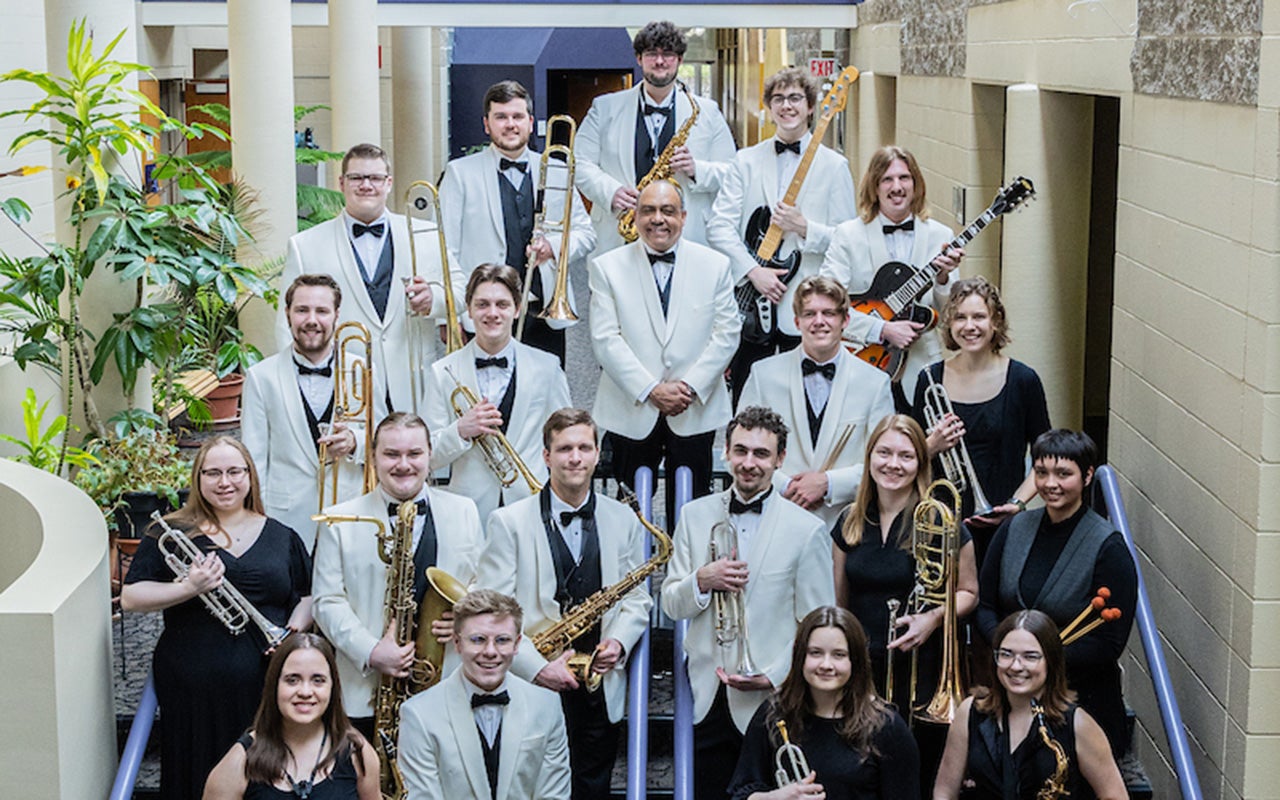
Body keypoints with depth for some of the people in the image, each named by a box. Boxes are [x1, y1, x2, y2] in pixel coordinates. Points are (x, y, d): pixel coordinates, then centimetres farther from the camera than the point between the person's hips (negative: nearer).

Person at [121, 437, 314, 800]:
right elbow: (130, 597, 1)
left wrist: (294, 631, -5)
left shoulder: (280, 537, 11)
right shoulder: (172, 533, 4)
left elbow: (309, 596, 16)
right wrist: (188, 588, -14)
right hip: (194, 688, -2)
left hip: (265, 687, 2)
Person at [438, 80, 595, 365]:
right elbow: (446, 248, 1)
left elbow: (586, 234, 17)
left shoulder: (557, 173, 14)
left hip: (546, 315, 3)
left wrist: (554, 246, -6)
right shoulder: (460, 173, 5)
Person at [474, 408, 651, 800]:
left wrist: (619, 642, -7)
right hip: (531, 689, -3)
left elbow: (637, 598, 13)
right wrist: (536, 666, -18)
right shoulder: (509, 522, -3)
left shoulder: (623, 520, 8)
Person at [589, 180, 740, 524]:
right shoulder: (608, 267, 2)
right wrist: (650, 390, -13)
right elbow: (606, 339, -5)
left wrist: (691, 386, -10)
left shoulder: (715, 265, 6)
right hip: (631, 413, 0)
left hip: (696, 412, 1)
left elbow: (727, 333, 2)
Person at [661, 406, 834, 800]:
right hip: (709, 698, 3)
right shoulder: (695, 516, 7)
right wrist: (702, 581, -12)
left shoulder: (807, 530, -4)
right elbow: (672, 605, 8)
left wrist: (774, 676, -14)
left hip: (772, 699, -3)